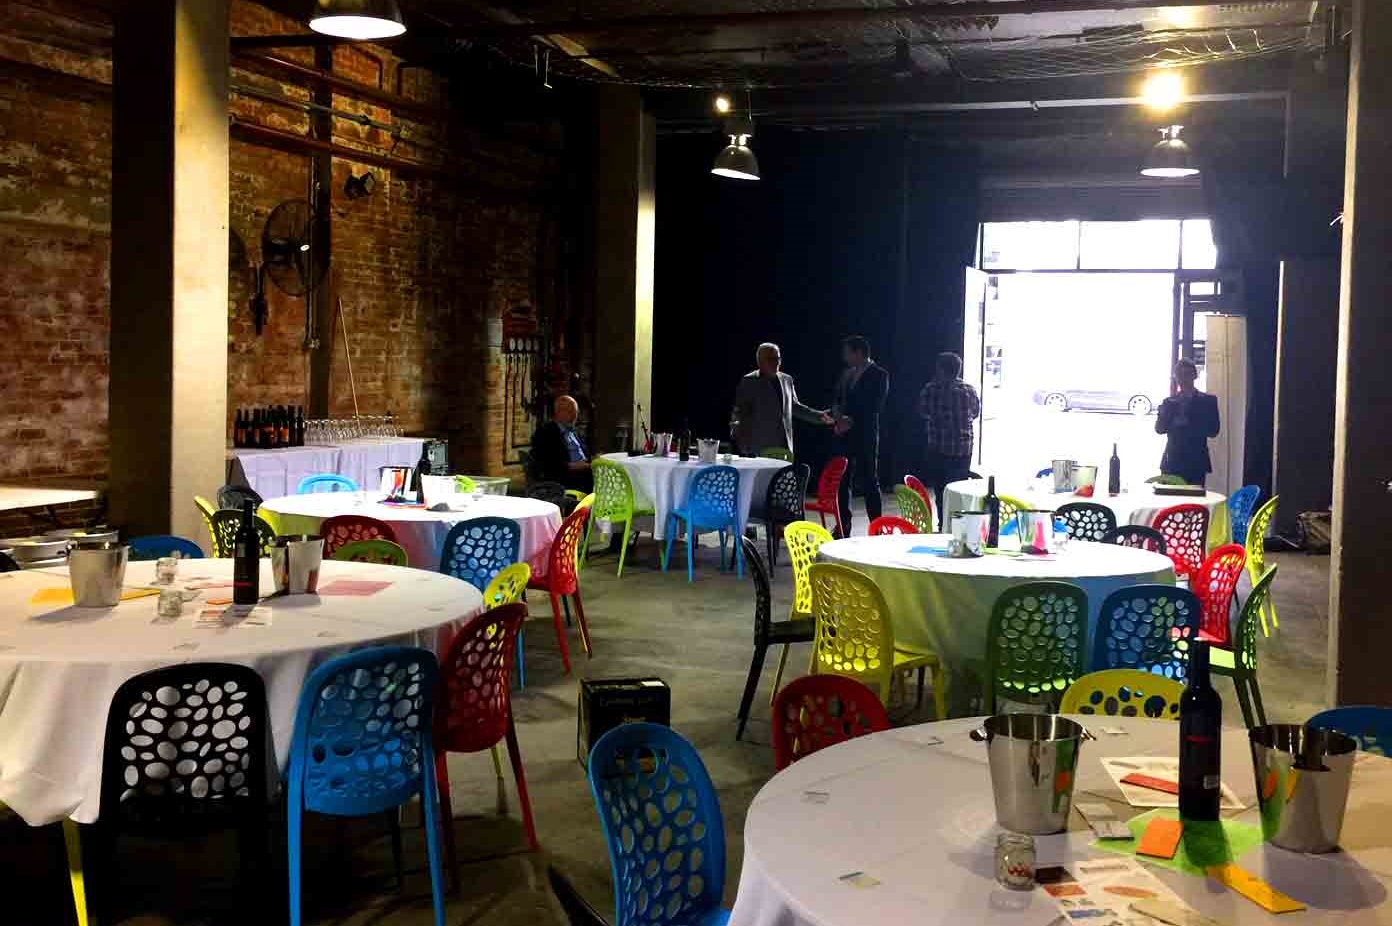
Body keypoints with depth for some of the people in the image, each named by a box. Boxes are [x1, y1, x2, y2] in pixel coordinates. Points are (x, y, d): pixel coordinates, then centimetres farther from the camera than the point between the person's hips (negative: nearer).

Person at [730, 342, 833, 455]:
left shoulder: (787, 379, 15)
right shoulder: (749, 381, 0)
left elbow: (794, 406, 24)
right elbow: (739, 411, -3)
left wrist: (819, 416, 18)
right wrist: (736, 430, -21)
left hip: (783, 446, 5)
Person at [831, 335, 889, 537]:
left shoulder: (878, 375, -4)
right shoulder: (846, 374, 16)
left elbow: (875, 407, -12)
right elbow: (838, 401, 17)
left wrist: (851, 421, -15)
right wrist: (837, 414, -4)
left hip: (865, 437, -6)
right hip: (845, 436, 6)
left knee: (869, 482, -2)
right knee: (842, 482, 6)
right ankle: (843, 527, 13)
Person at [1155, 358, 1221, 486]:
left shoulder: (1207, 400, 7)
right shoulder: (1169, 401, 12)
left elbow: (1213, 431, -3)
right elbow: (1159, 429, 0)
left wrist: (1187, 424, -12)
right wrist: (1170, 404, -8)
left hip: (1196, 462, -2)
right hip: (1172, 461, 2)